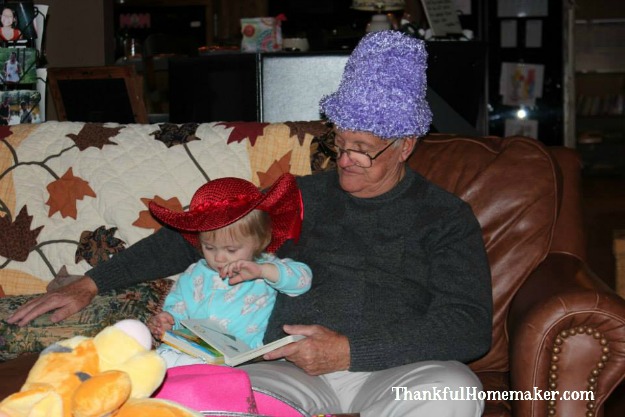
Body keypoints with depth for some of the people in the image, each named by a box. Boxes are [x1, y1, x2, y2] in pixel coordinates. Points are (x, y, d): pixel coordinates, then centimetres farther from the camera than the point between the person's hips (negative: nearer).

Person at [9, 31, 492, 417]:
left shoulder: (446, 216, 11)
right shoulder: (302, 197, 21)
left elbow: (469, 326, -2)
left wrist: (350, 352, -12)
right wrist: (91, 283, 16)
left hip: (397, 372, -1)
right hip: (293, 371, 1)